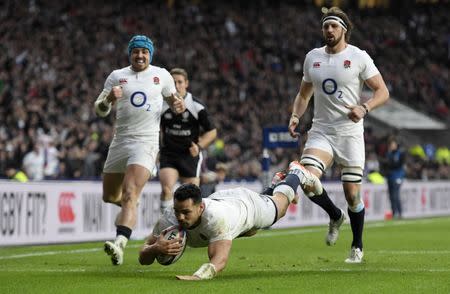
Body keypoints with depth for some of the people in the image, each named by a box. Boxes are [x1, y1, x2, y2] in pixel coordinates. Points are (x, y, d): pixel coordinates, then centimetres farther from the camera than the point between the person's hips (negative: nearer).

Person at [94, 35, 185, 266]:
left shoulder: (162, 75, 8)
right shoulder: (117, 76, 9)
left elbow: (172, 99, 23)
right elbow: (100, 110, 6)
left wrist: (178, 105, -2)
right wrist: (109, 99, -17)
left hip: (146, 142, -4)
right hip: (120, 141, 4)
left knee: (129, 195, -21)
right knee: (109, 196, 13)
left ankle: (120, 244, -34)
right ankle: (131, 208, 47)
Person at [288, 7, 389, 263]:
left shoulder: (359, 57, -4)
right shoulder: (313, 57, 9)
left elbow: (383, 91, -4)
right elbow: (304, 94, 22)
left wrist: (364, 108, -22)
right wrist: (296, 115, 4)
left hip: (350, 133, -3)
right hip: (321, 131, 3)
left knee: (352, 194, 0)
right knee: (308, 181, -19)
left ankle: (357, 247, 22)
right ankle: (335, 216, 11)